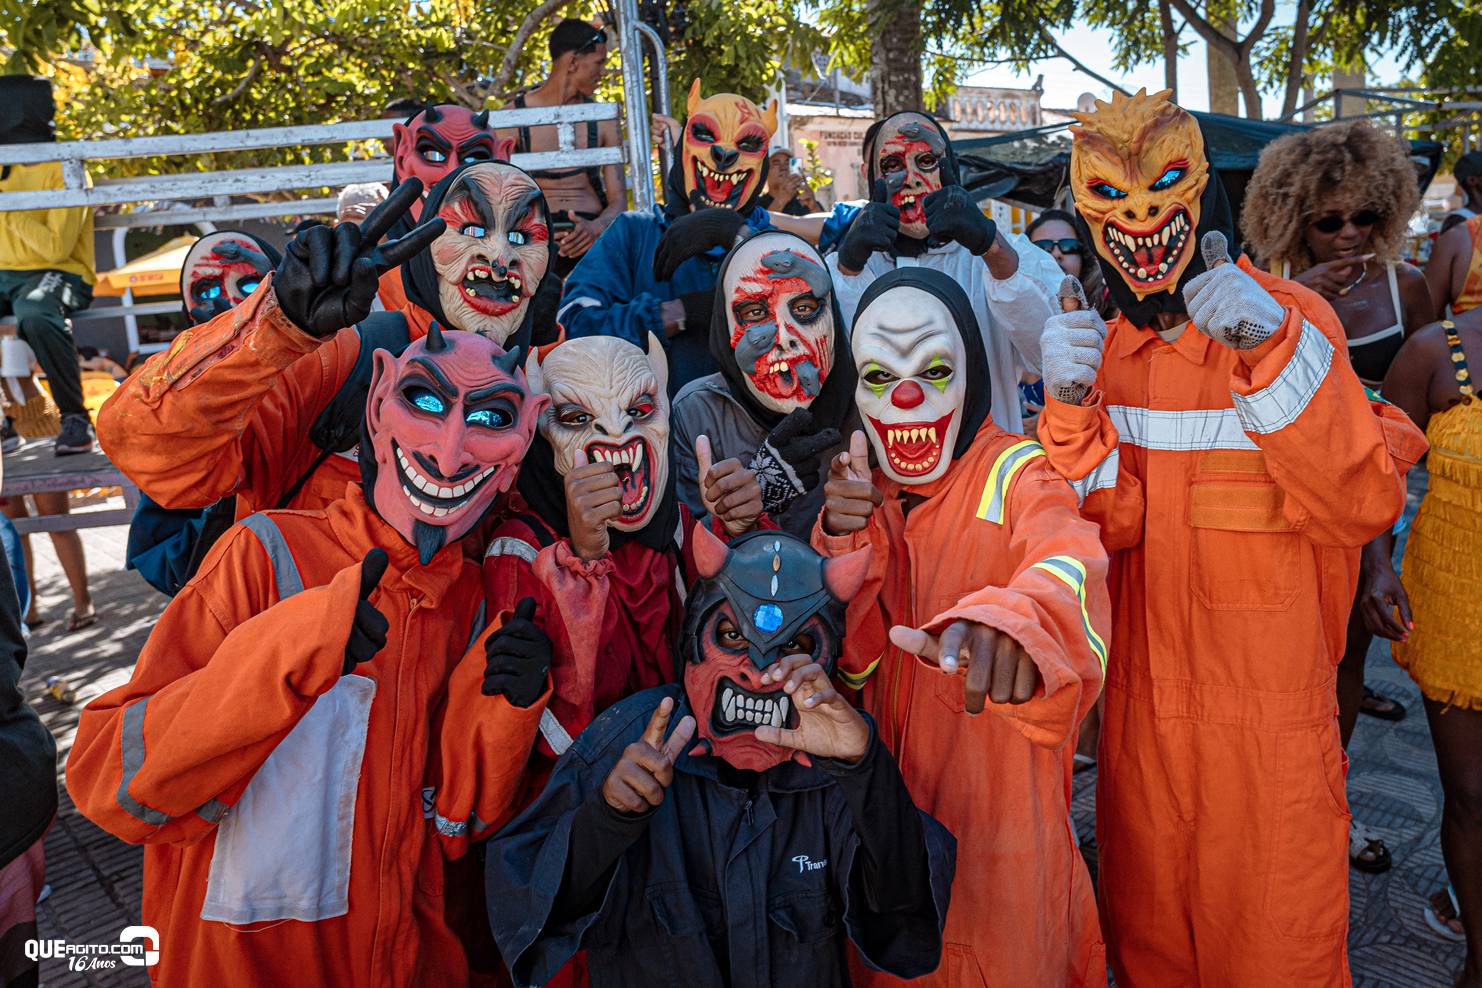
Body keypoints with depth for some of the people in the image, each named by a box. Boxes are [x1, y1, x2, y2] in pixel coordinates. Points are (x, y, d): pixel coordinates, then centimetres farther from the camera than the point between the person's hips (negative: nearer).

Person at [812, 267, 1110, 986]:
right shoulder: (856, 487, 0)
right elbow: (846, 662, -4)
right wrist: (842, 542, -23)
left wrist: (1011, 618, -60)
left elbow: (1071, 561, -37)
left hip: (1000, 812, -4)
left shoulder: (1014, 473, -13)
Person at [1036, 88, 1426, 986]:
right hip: (1142, 705, 3)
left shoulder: (1290, 319, -10)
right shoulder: (1107, 347, 1)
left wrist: (1274, 352, -30)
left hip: (1269, 715, -3)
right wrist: (1072, 406, -25)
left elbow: (1367, 507, -20)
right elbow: (1109, 526, -9)